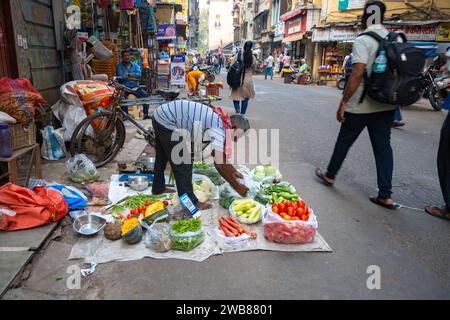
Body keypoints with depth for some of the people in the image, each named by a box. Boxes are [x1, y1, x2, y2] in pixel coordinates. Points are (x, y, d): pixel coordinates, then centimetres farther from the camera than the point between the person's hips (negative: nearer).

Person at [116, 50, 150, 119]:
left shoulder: (135, 65, 14)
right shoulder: (119, 66, 6)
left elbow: (139, 74, -3)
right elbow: (121, 77, -10)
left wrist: (129, 74, -10)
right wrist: (133, 78, -7)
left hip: (135, 87, 3)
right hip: (124, 87, -2)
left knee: (145, 94, -21)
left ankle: (146, 114, -18)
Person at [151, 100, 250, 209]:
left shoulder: (217, 121, 6)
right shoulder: (219, 128, -21)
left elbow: (220, 156, 15)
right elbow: (219, 163, -27)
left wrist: (234, 172, 16)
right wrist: (237, 186, -18)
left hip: (162, 115, 10)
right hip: (166, 121, -10)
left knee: (163, 156, 26)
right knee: (182, 162, -3)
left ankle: (158, 188, 45)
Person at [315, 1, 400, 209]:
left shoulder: (363, 40, -13)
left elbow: (358, 73, -23)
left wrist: (343, 102, -18)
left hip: (361, 105, -6)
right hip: (386, 104, 6)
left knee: (344, 141, 12)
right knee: (383, 146, 6)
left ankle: (330, 175, 30)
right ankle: (385, 196, 7)